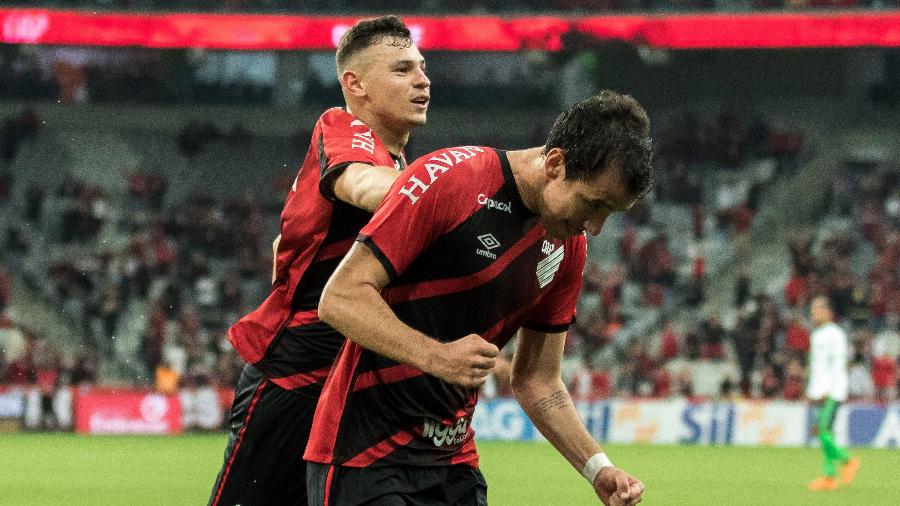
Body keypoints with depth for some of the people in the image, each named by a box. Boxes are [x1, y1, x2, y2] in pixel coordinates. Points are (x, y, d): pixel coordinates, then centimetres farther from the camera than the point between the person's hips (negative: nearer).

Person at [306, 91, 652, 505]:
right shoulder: (447, 179, -15)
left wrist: (598, 469, 2)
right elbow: (339, 299, -18)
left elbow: (537, 381, 15)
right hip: (365, 455, -7)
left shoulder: (569, 248, 6)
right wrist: (435, 356, -29)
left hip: (454, 460, 7)